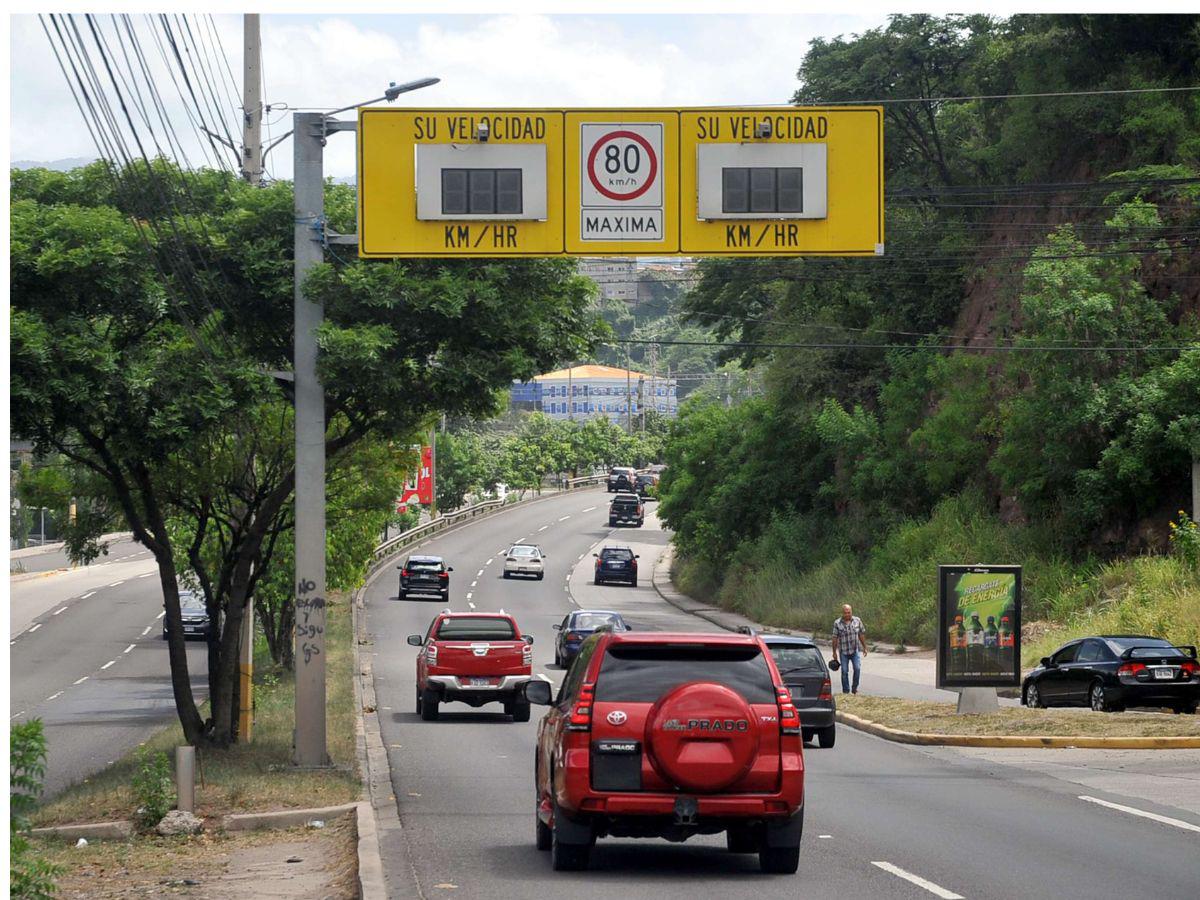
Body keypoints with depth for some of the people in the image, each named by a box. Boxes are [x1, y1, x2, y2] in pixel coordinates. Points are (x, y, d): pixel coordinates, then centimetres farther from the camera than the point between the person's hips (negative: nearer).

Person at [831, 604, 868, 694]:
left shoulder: (857, 621, 3)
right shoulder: (837, 623, -3)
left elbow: (862, 635, 10)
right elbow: (835, 638, 0)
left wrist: (864, 648, 11)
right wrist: (834, 652, 1)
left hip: (855, 650, 1)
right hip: (843, 651, -1)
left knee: (857, 668, -12)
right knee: (844, 671, 0)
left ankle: (854, 688, 5)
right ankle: (846, 691, 10)